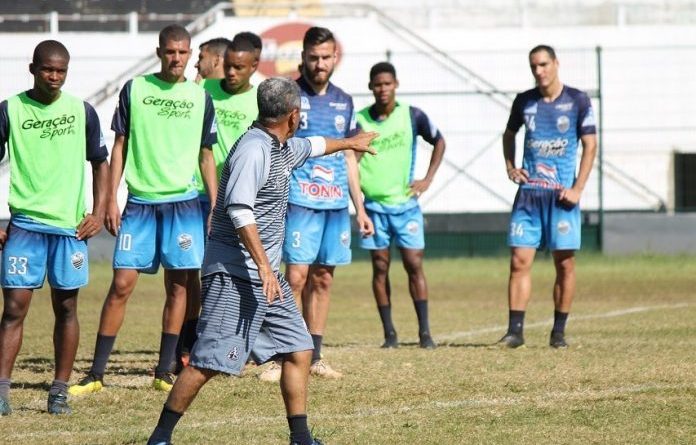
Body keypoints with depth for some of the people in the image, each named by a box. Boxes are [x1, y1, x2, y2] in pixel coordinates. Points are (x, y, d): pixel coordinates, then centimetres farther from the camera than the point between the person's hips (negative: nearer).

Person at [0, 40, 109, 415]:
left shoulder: (82, 112, 5)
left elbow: (100, 163, 14)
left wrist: (98, 213, 2)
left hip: (70, 226, 2)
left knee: (66, 307, 5)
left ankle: (60, 392, 11)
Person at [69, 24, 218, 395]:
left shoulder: (200, 98, 6)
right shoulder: (134, 89, 3)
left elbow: (206, 156, 12)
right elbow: (120, 147, 6)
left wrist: (215, 208, 7)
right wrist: (111, 201, 0)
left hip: (184, 203, 1)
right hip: (140, 201, -1)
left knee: (177, 285, 1)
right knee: (122, 284, -5)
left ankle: (164, 372, 10)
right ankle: (96, 373, -1)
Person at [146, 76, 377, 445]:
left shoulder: (283, 148, 15)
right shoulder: (253, 149, -16)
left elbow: (311, 147, 40)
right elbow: (239, 210, -26)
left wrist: (349, 143, 58)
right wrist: (263, 265, -31)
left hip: (266, 275, 10)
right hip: (234, 273, -10)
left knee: (298, 350, 8)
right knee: (210, 360, -12)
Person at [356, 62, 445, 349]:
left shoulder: (412, 116, -1)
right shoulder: (360, 120, -2)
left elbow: (439, 141, 14)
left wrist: (428, 179, 6)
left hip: (406, 203, 0)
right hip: (374, 205, 0)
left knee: (414, 265, -4)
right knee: (380, 267, 3)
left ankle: (424, 332, -1)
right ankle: (389, 333, 8)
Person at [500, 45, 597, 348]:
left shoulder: (578, 101, -1)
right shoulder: (524, 101, 8)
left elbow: (590, 144, -1)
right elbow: (509, 134, 25)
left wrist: (578, 188, -9)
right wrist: (510, 166, 7)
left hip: (562, 194, -2)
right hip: (528, 193, 2)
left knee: (564, 264, 1)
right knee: (519, 261, -6)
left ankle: (559, 331, 9)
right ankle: (515, 329, -5)